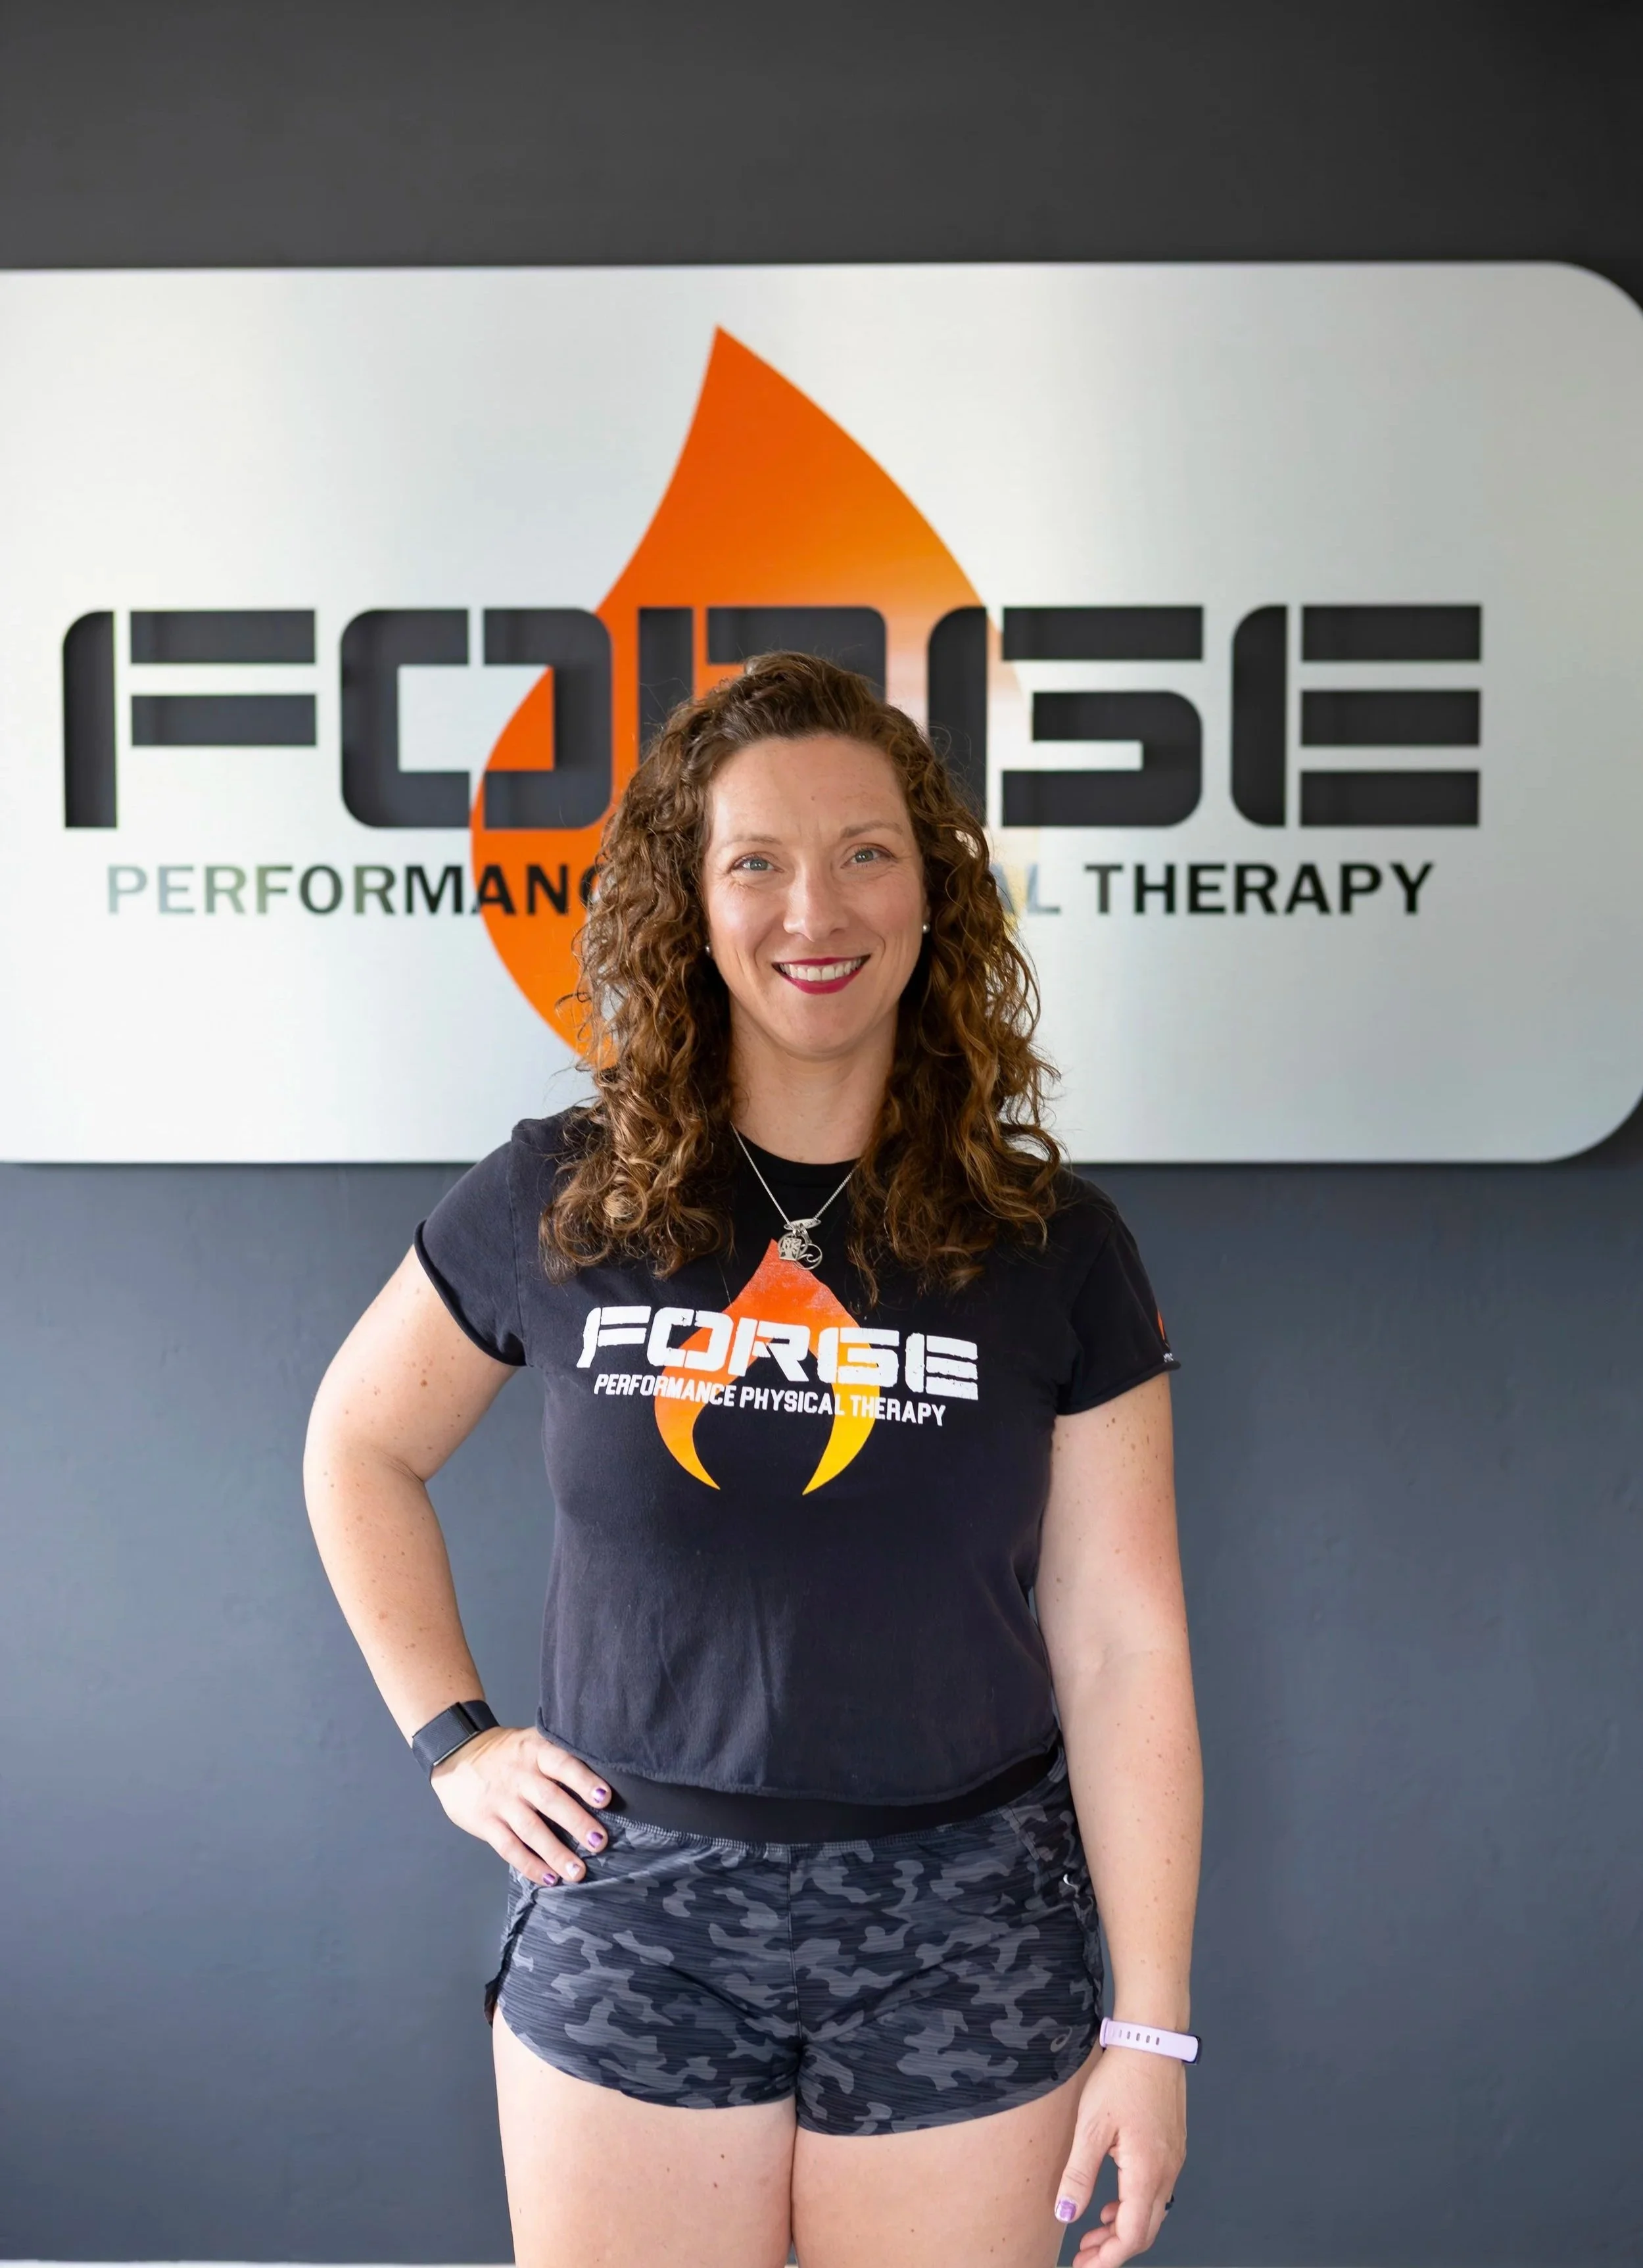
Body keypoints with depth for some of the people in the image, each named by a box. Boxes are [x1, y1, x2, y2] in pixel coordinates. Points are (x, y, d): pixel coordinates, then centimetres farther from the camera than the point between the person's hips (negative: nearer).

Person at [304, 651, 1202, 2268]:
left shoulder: (1052, 1250, -4)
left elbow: (1121, 1651, -5)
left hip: (960, 1941, 0)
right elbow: (360, 1446, 12)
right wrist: (448, 1733, 3)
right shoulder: (556, 1206, -3)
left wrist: (1150, 2029, -5)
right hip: (631, 1918, 1)